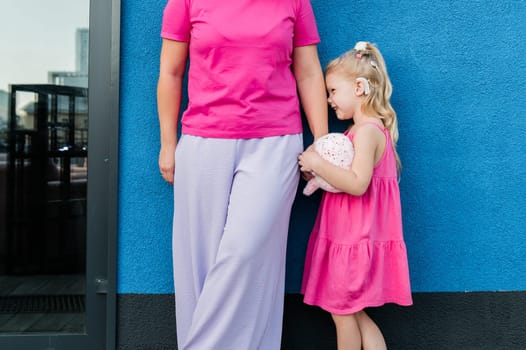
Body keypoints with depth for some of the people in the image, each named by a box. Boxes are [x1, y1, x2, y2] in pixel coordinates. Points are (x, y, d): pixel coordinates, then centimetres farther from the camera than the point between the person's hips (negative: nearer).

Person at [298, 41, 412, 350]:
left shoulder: (366, 130, -18)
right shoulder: (368, 129, 14)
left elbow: (357, 183, -30)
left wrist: (317, 164, -24)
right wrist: (319, 173, 1)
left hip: (355, 241, -10)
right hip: (352, 239, 10)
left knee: (342, 313, 6)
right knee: (353, 313, 17)